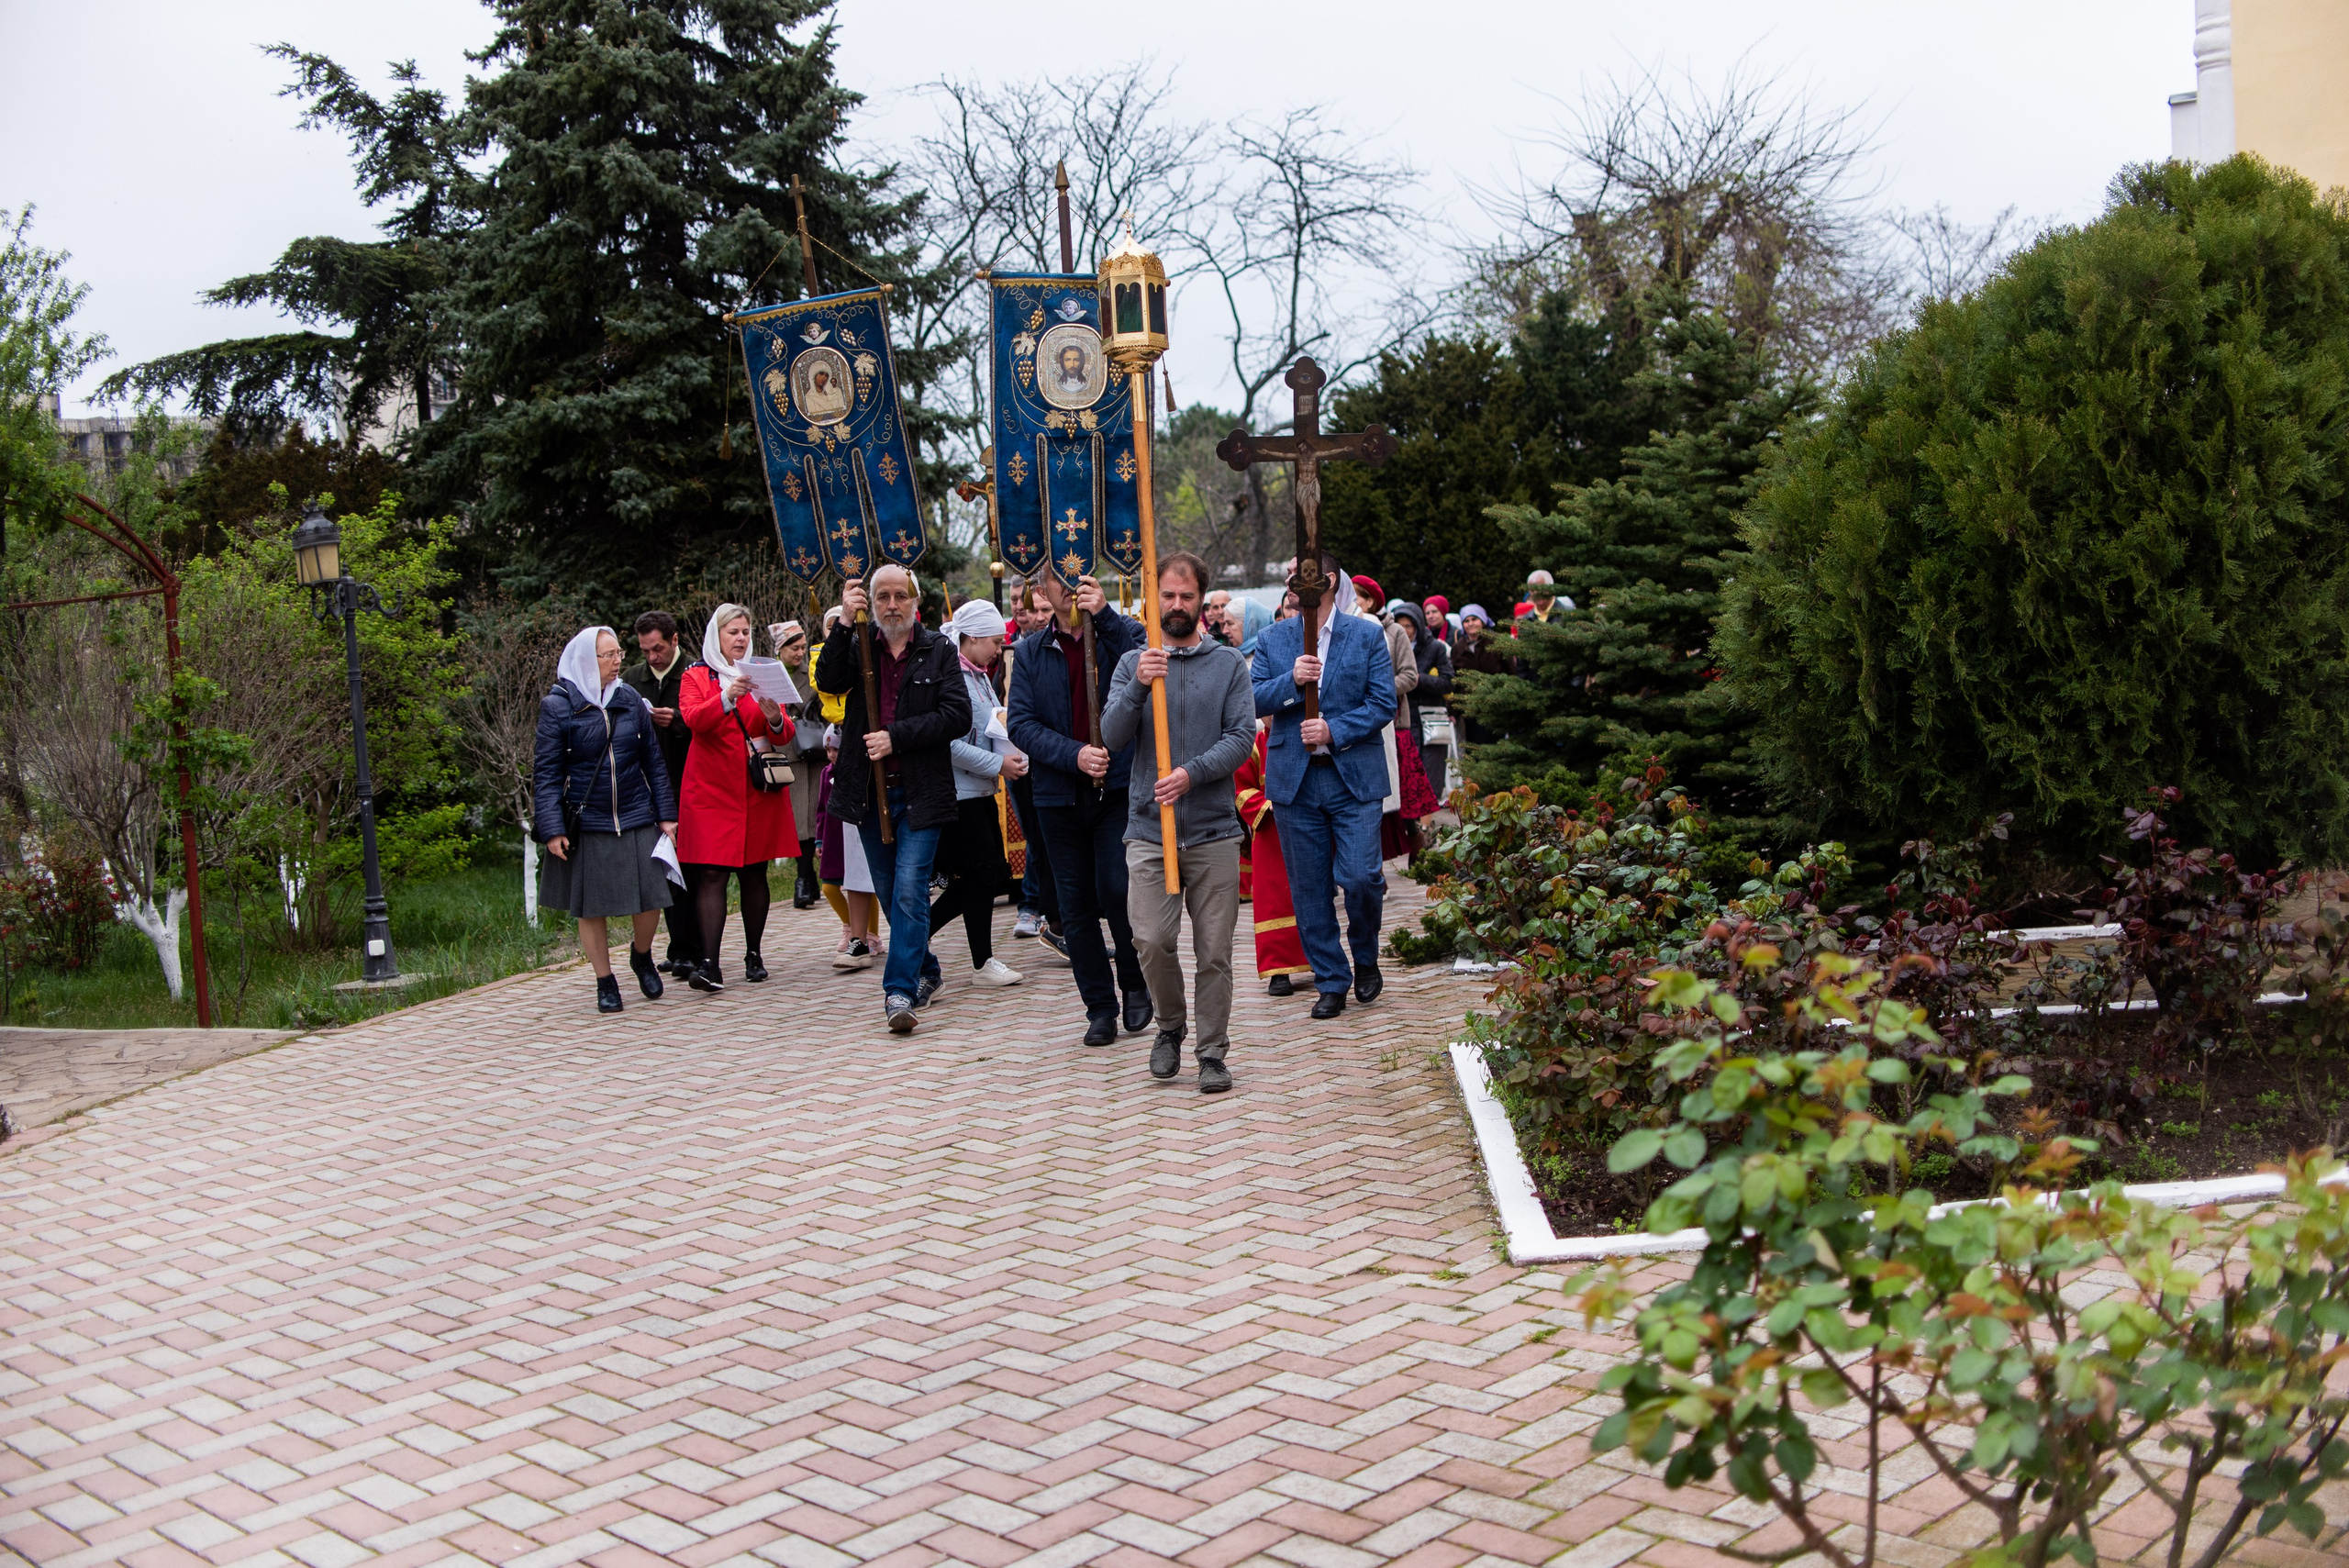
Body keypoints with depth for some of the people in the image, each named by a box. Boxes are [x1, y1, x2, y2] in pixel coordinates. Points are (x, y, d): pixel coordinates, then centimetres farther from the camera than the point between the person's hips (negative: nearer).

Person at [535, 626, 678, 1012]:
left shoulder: (632, 700, 5)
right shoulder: (558, 706, -5)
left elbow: (653, 760, 9)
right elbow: (546, 773, -5)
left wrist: (666, 813, 5)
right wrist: (552, 829, -11)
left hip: (637, 820, 3)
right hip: (586, 825, -2)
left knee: (650, 901, 0)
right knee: (592, 907, 6)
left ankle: (641, 955, 31)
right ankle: (605, 981, 23)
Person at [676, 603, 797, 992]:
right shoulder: (697, 677, 6)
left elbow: (785, 735, 6)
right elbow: (695, 719, -14)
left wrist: (775, 718, -17)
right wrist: (727, 698, -31)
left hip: (758, 788, 3)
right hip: (712, 788, -3)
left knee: (754, 872, 6)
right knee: (712, 872, -11)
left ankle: (754, 956, 15)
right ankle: (708, 964, -17)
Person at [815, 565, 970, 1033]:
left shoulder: (938, 650, 1)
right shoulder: (858, 644, 7)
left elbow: (957, 715, -7)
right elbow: (829, 682, -11)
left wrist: (896, 736, -14)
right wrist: (844, 623, -18)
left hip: (921, 792, -3)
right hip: (870, 791, 3)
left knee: (910, 890, -12)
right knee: (890, 895, 13)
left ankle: (900, 991, -12)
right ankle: (926, 972, 31)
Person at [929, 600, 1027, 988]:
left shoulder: (980, 676, 15)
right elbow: (950, 742, -22)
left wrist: (1009, 754, 6)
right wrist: (998, 765, -18)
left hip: (980, 790, 10)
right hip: (958, 792, -10)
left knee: (992, 873, 10)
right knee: (982, 873, -4)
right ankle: (983, 963, 8)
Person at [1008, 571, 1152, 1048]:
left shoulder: (1122, 633, 3)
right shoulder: (1030, 653, 8)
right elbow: (1021, 723, -1)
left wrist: (1104, 615, -24)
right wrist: (1074, 754, -16)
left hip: (1119, 787, -3)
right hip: (1059, 794, 3)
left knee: (1117, 889, -14)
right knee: (1076, 906, 6)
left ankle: (1135, 985, 10)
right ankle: (1100, 1008, 18)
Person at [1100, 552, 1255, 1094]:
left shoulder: (1228, 664, 7)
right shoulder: (1133, 663, 9)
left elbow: (1242, 737, -3)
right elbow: (1111, 736, -3)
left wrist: (1192, 773, -17)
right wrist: (1138, 687, -20)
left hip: (1214, 830, 0)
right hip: (1149, 830, 0)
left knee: (1214, 951, 1)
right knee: (1151, 941, -8)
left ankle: (1212, 1053, 14)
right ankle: (1170, 1026, 19)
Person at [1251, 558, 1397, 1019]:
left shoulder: (1367, 635, 3)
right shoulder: (1272, 641, 9)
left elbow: (1383, 703, -3)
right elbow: (1252, 701, 1)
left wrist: (1334, 731, -15)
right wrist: (1291, 681, -16)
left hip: (1354, 777, -2)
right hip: (1294, 780, 2)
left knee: (1360, 877, -10)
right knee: (1309, 889, 4)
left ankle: (1366, 958, 19)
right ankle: (1331, 982, 16)